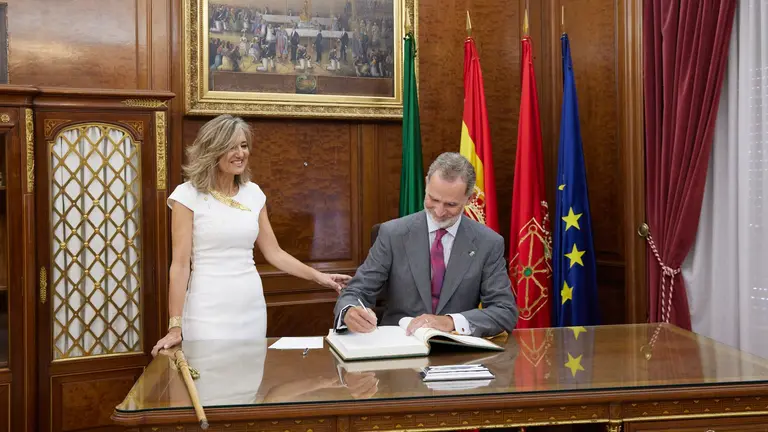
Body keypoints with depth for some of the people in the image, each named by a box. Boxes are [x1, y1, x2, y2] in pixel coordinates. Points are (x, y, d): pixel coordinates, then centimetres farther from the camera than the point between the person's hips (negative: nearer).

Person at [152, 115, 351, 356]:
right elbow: (180, 263, -9)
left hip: (251, 305, 5)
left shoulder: (253, 193, 8)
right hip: (209, 308, -4)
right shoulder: (189, 195, -7)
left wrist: (318, 277, 5)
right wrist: (175, 326, -13)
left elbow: (274, 252, 13)